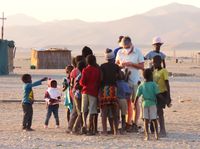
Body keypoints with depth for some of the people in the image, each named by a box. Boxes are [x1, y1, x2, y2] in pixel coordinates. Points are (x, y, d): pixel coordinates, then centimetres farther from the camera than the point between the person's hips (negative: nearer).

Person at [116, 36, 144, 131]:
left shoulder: (138, 52, -4)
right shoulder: (120, 53, 5)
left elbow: (142, 66, -4)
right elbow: (116, 64, 15)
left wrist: (132, 64, -18)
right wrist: (120, 65, -8)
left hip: (135, 80, -3)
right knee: (127, 102, 7)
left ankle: (135, 124, 1)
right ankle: (128, 123, 13)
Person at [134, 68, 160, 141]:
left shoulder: (141, 85, 2)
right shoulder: (153, 84, -5)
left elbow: (137, 96, 0)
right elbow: (157, 94, -8)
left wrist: (135, 103, 10)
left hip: (145, 103, 2)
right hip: (152, 103, -1)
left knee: (146, 120, 3)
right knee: (154, 119, 8)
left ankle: (147, 135, -4)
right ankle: (156, 134, 4)